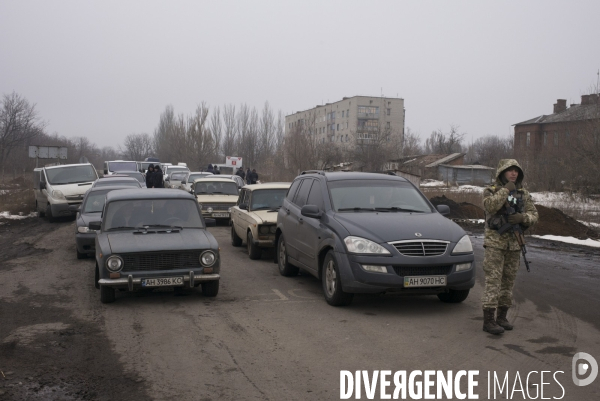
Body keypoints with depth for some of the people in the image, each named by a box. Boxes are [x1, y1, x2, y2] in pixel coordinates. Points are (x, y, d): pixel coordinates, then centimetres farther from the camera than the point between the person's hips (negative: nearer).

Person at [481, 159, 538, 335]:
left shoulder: (523, 194, 11)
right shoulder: (490, 191, -1)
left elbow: (534, 215, 5)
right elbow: (490, 206, -22)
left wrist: (522, 217, -15)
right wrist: (505, 190, -15)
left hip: (514, 244, 5)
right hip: (495, 243, -5)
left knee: (509, 281, 10)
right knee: (493, 281, -9)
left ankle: (502, 317, 20)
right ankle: (488, 320, -8)